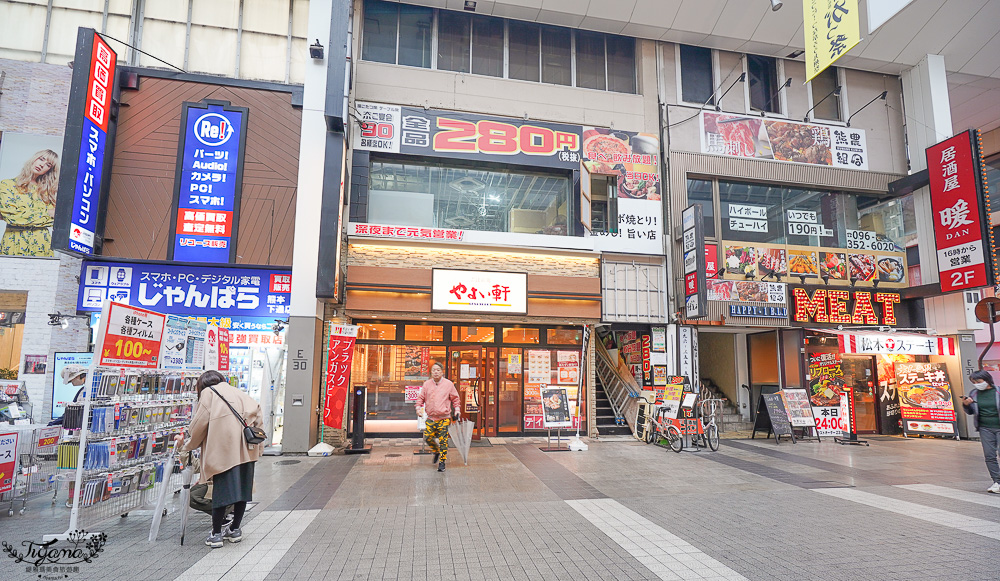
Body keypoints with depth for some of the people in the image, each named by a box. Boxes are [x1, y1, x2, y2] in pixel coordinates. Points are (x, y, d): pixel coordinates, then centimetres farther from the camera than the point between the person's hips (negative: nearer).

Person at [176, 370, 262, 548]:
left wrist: (186, 446, 21)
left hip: (224, 449, -5)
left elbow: (199, 426, 6)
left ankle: (216, 535, 9)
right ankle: (235, 530, 24)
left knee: (221, 490, 1)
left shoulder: (208, 393, 8)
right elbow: (258, 418, 13)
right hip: (246, 449, 6)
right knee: (242, 487, 12)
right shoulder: (237, 392, 23)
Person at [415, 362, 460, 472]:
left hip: (444, 418, -3)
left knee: (443, 441, -5)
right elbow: (420, 397, 12)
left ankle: (442, 462, 7)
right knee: (427, 438, 0)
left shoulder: (448, 384, 1)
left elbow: (455, 398, 10)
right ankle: (437, 452, 30)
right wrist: (418, 407, -2)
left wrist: (457, 409, 3)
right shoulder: (426, 384, 5)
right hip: (430, 418, 3)